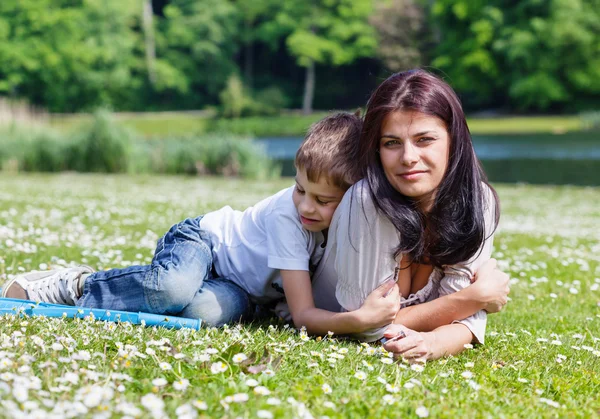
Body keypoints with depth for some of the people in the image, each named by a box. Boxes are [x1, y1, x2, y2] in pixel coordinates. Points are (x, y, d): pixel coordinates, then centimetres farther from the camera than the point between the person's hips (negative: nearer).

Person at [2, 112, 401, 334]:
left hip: (243, 288, 5)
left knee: (212, 309, -34)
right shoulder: (288, 215, -29)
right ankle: (77, 285, -14)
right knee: (176, 286, -42)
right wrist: (360, 319, -49)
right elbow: (303, 314, -32)